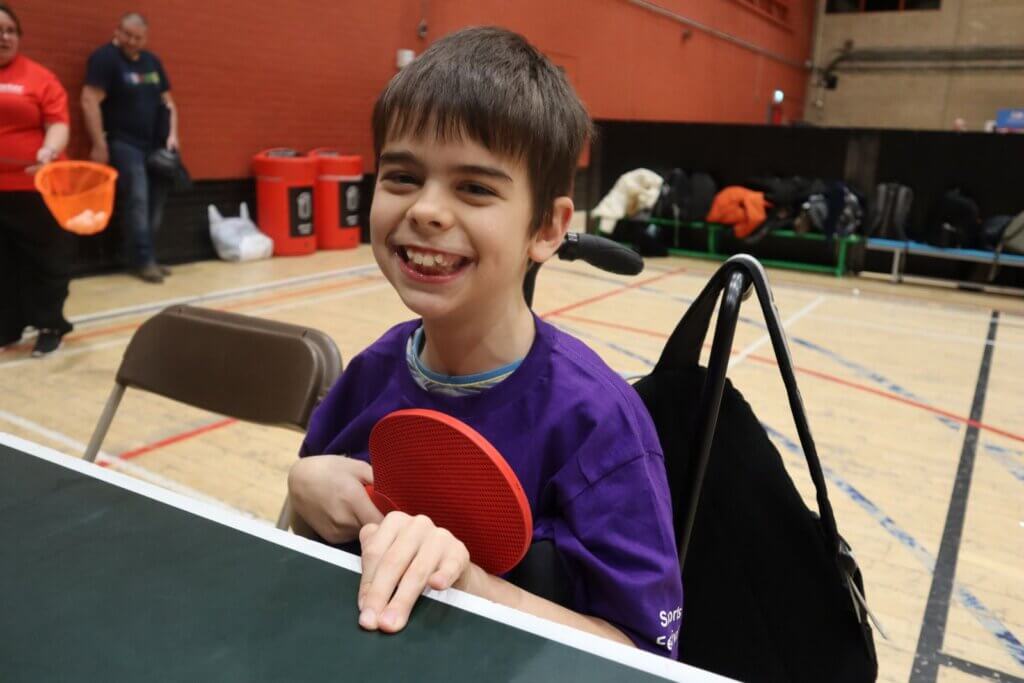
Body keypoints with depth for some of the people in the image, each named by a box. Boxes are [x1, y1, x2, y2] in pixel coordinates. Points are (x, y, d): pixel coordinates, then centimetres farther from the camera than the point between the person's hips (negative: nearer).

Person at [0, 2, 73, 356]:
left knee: (45, 260, 6)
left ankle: (50, 326, 18)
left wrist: (48, 151, -23)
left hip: (33, 188, -3)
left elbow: (58, 123, -6)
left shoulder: (38, 77, -1)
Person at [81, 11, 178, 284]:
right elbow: (90, 101, -14)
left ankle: (145, 257, 13)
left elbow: (167, 101, 19)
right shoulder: (105, 58, -6)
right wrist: (99, 145, -19)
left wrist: (172, 134, 4)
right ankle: (143, 260, -7)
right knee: (136, 200, -13)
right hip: (123, 143, -7)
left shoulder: (152, 61, 15)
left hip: (155, 144, 7)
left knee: (156, 200, 4)